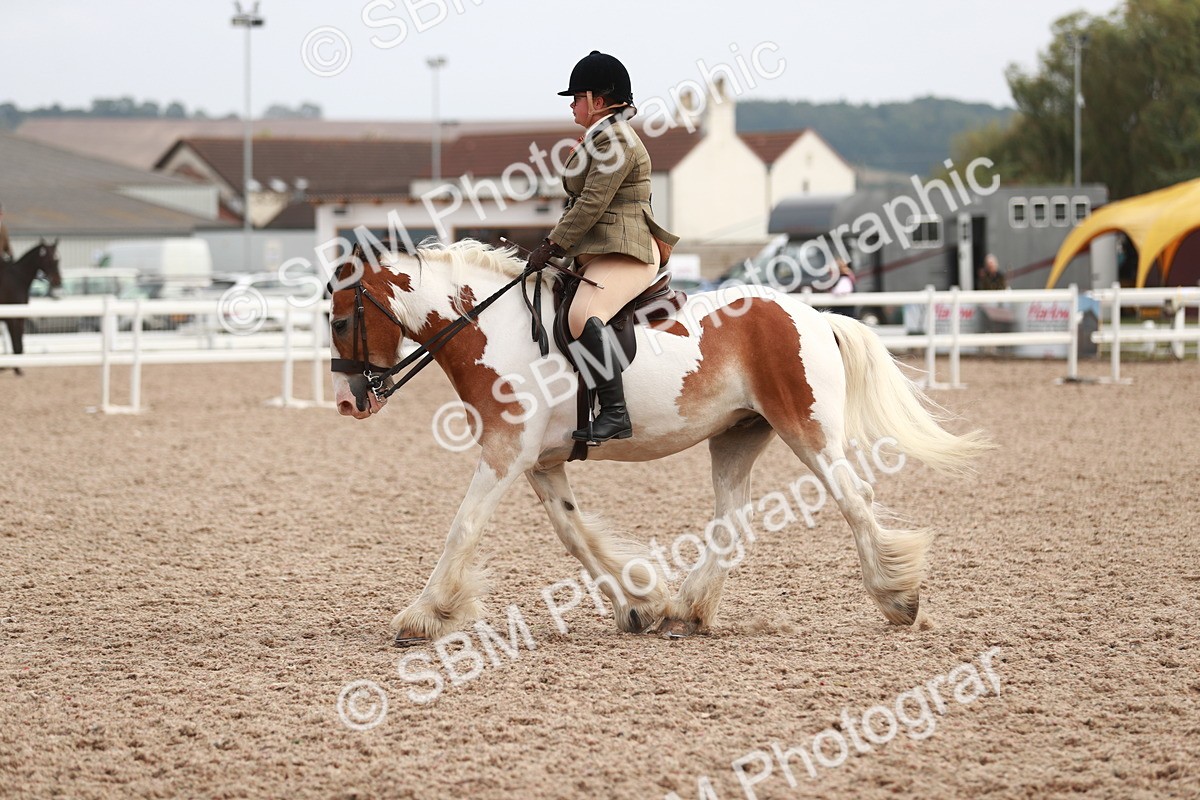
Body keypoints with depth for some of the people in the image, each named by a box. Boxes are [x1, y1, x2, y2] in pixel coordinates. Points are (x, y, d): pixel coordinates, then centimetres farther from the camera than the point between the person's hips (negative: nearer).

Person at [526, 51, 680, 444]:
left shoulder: (616, 138, -12)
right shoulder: (601, 137, 23)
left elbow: (591, 204, -18)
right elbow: (581, 202, 26)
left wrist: (552, 245, -15)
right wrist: (555, 245, 17)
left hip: (624, 254, -13)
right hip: (597, 254, 13)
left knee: (583, 314, -33)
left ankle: (615, 414, -40)